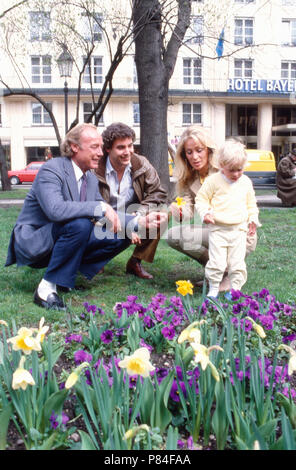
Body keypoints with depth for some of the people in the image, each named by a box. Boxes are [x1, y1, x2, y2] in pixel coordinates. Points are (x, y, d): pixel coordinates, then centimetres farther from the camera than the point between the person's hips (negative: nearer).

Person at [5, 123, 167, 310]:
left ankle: (66, 276, 2)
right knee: (80, 224, -34)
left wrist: (142, 221, -8)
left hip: (57, 243, 8)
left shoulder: (91, 178, 7)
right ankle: (47, 287, -22)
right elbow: (55, 209, -36)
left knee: (120, 235, -2)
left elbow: (107, 216, 7)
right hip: (32, 244, -8)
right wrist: (101, 207, -32)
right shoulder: (51, 169, -18)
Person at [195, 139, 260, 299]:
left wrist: (253, 219, 12)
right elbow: (201, 199, 1)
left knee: (237, 262, 4)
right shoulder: (213, 181, -4)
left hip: (239, 230, 3)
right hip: (218, 230, -3)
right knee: (217, 262, -5)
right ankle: (213, 289, 12)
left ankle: (235, 288, 18)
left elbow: (251, 203, 21)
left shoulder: (246, 182, 9)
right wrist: (205, 213, -14)